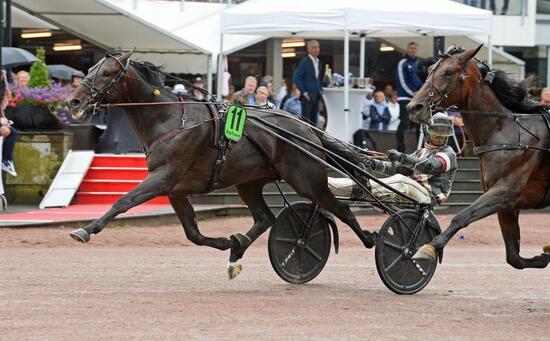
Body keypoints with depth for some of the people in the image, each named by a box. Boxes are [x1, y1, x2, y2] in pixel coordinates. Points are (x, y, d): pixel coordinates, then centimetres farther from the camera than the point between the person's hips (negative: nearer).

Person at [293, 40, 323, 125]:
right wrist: (304, 92, -16)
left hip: (316, 96, 7)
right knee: (306, 120, -9)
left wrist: (319, 91, 12)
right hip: (307, 96, -7)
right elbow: (296, 77, -13)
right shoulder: (304, 61, -8)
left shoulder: (318, 63, 15)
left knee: (314, 121, 7)